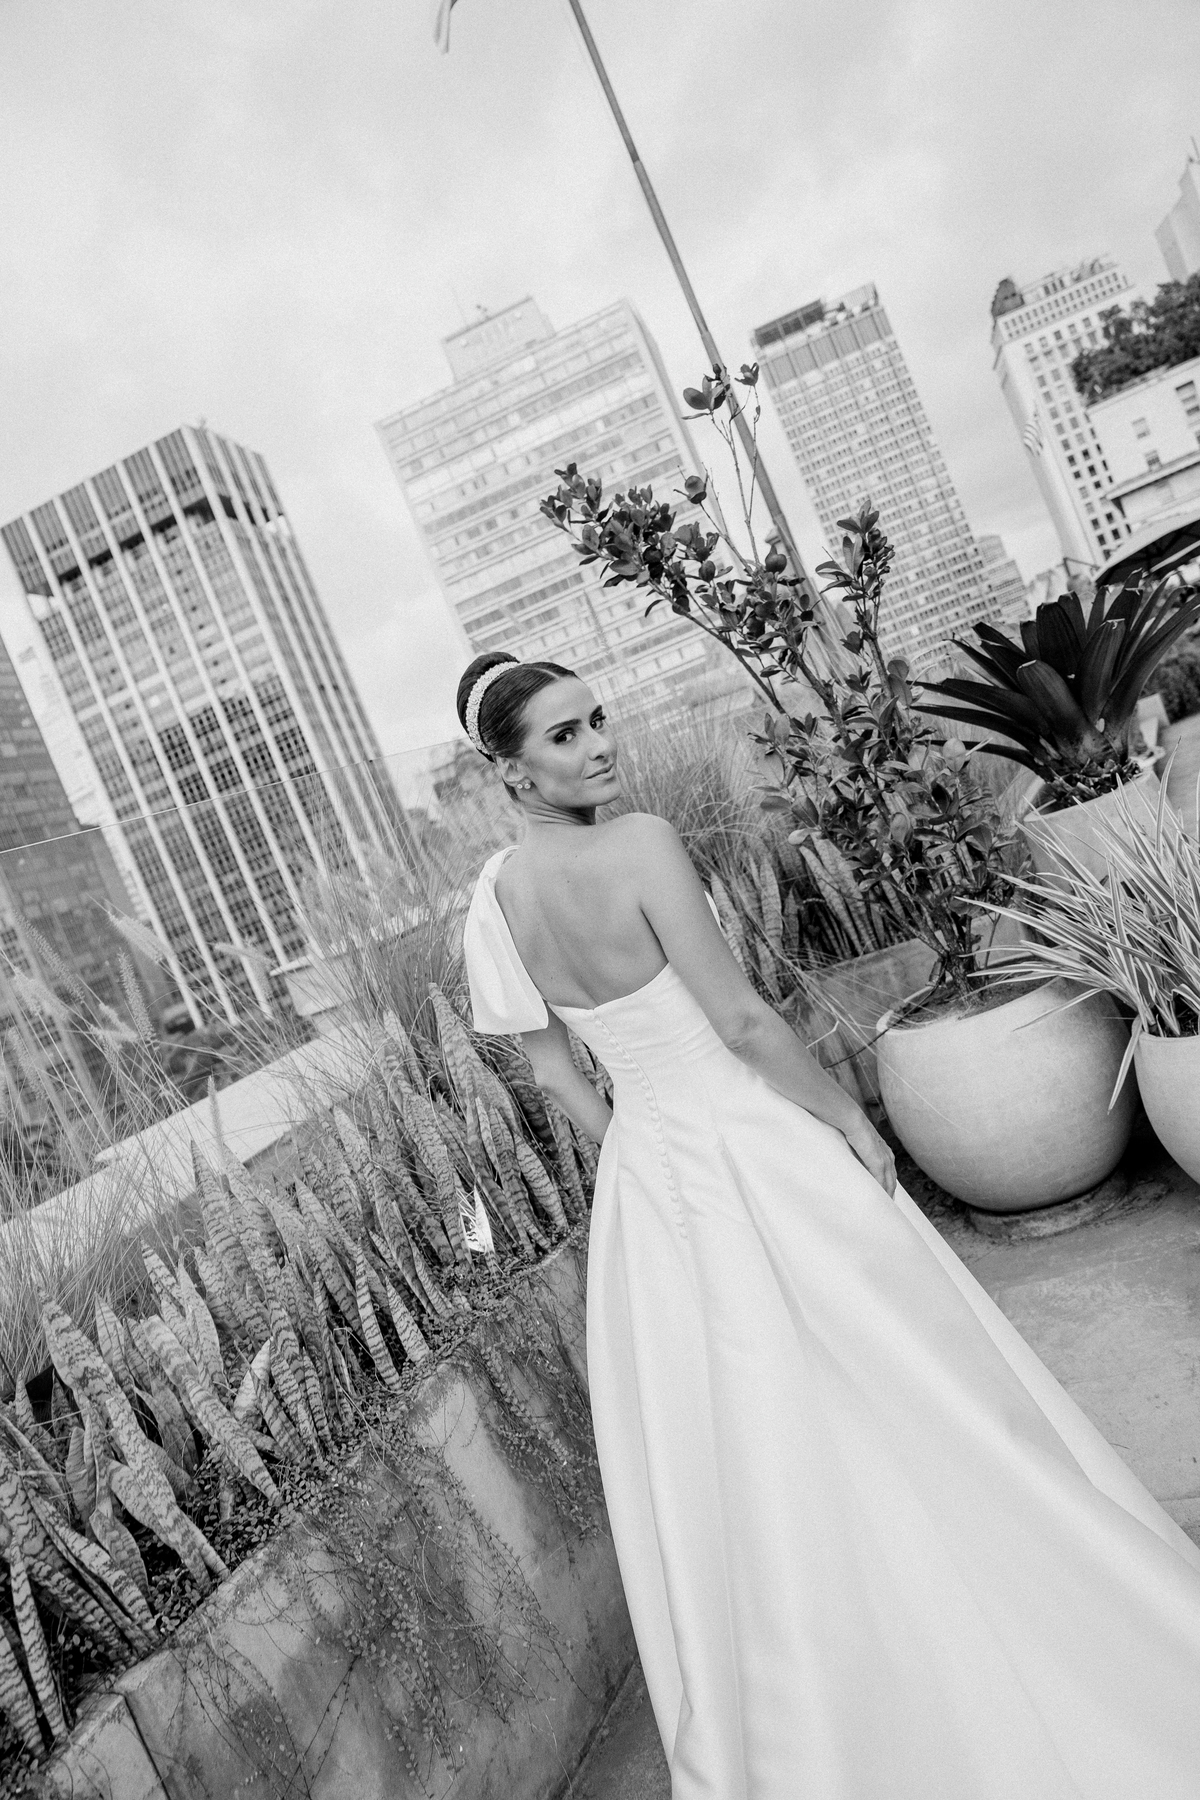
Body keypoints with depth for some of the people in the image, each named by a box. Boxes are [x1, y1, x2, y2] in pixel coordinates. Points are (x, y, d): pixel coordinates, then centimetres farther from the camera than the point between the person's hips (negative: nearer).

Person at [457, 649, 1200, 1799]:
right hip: (752, 1151, -6)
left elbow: (552, 1072, 6)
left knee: (731, 1454, 22)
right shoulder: (638, 843, -23)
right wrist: (851, 1120, -7)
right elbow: (743, 1021, -21)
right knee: (896, 1408, 14)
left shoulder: (492, 900, -1)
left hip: (642, 1179, 7)